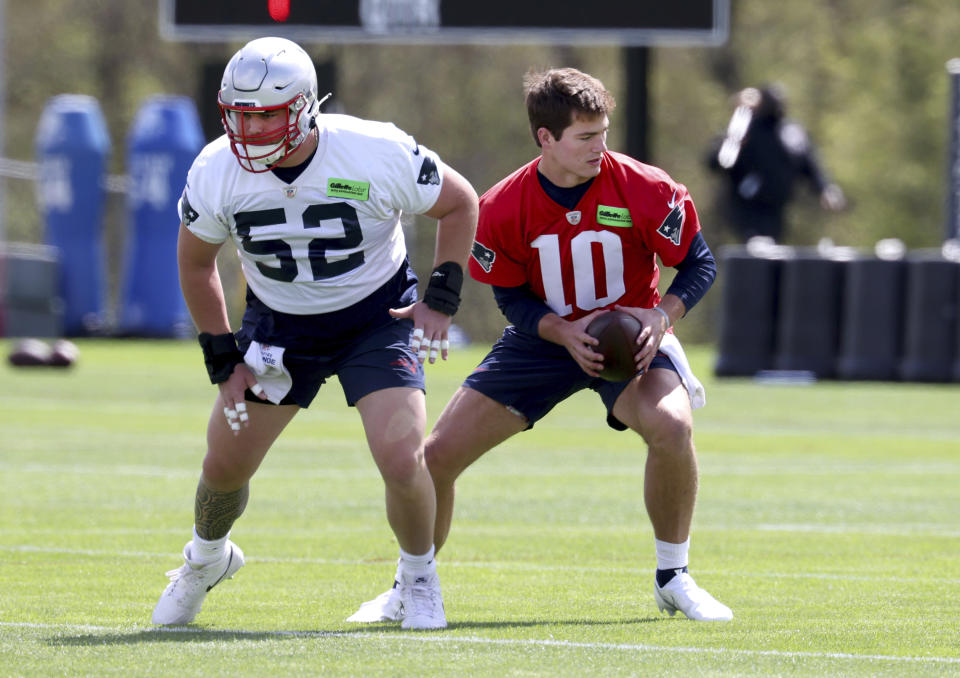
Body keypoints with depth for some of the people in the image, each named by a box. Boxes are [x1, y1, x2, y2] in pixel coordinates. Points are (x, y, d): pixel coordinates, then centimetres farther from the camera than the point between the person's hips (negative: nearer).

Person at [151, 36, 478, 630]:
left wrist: (442, 299, -13)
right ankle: (206, 558, 41)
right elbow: (195, 263, 1)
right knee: (225, 466, 5)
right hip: (279, 324, 3)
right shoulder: (216, 173, -19)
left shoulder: (378, 155, -26)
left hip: (376, 315, -3)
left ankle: (420, 578, 11)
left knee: (402, 462, -19)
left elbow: (460, 203, -7)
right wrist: (224, 360, -2)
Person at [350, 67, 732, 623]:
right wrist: (564, 332, -23)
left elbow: (699, 263, -8)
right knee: (439, 453, -6)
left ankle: (673, 578, -11)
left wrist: (663, 316, -26)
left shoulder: (645, 191, -20)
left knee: (671, 425, -33)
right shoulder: (503, 209, -16)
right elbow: (512, 299, -4)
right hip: (544, 337, 2)